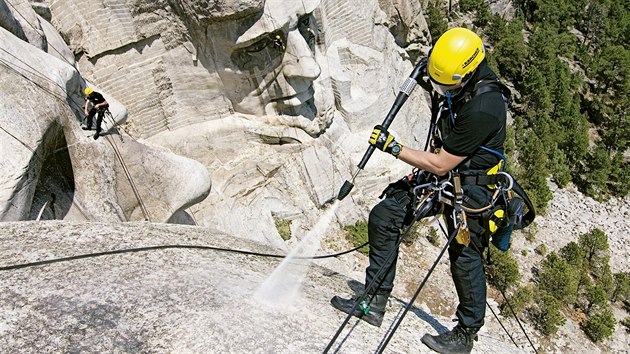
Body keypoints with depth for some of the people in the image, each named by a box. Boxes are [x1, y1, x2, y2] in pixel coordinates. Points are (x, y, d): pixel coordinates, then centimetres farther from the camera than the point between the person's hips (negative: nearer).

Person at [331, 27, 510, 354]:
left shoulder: (482, 110, -31)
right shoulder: (459, 85, -3)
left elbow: (440, 165, -26)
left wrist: (393, 148, -20)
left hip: (470, 186, -8)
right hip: (441, 173, 9)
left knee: (465, 259, 2)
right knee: (383, 216, 0)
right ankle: (374, 302, 7)